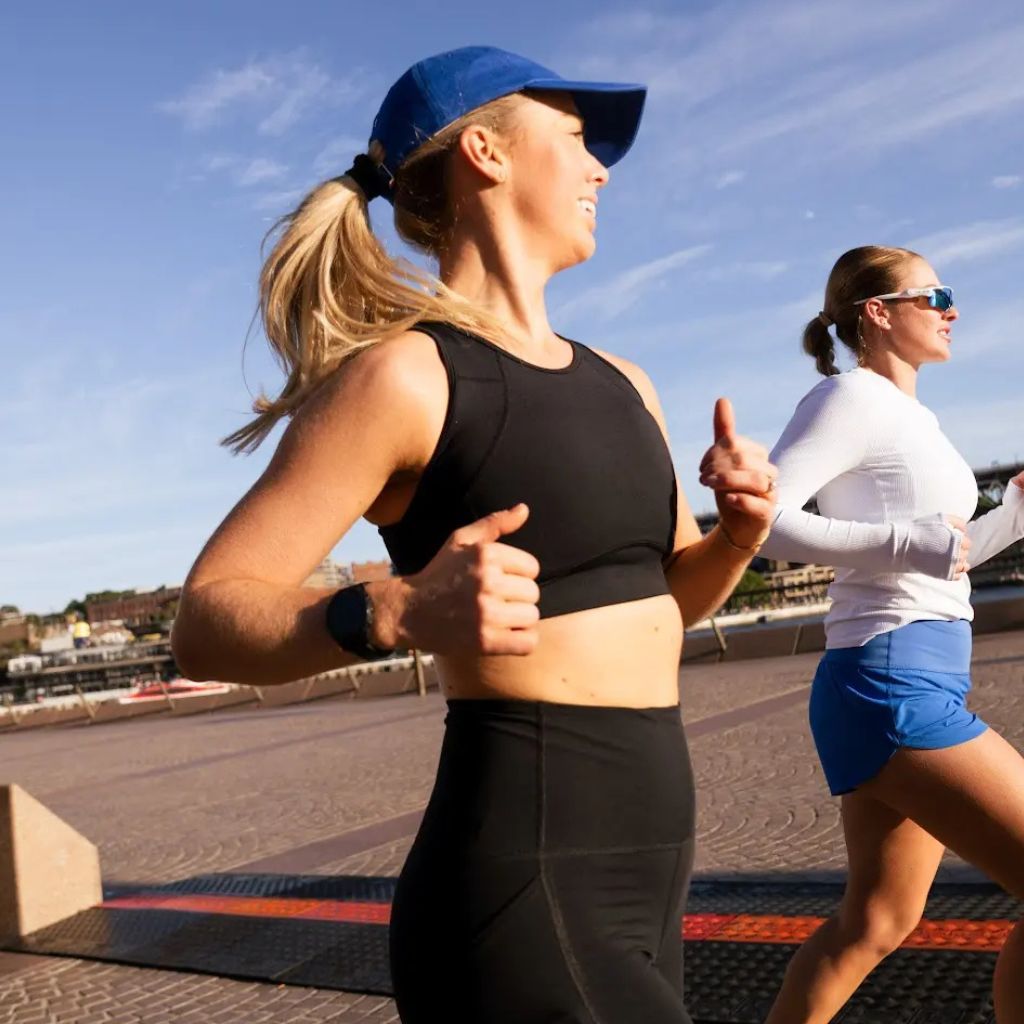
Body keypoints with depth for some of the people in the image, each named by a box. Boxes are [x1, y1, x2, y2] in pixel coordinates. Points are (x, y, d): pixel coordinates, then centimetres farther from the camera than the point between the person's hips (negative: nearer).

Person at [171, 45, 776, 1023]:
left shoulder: (619, 383, 11)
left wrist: (743, 527, 0)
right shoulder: (403, 374, -13)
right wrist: (398, 612, -31)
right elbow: (205, 622, -13)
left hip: (642, 871, 8)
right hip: (519, 894, -8)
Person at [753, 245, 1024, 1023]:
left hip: (921, 683, 10)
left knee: (876, 922, 16)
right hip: (890, 686, -10)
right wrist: (909, 541, -23)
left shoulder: (909, 415, 20)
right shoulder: (853, 397, -7)